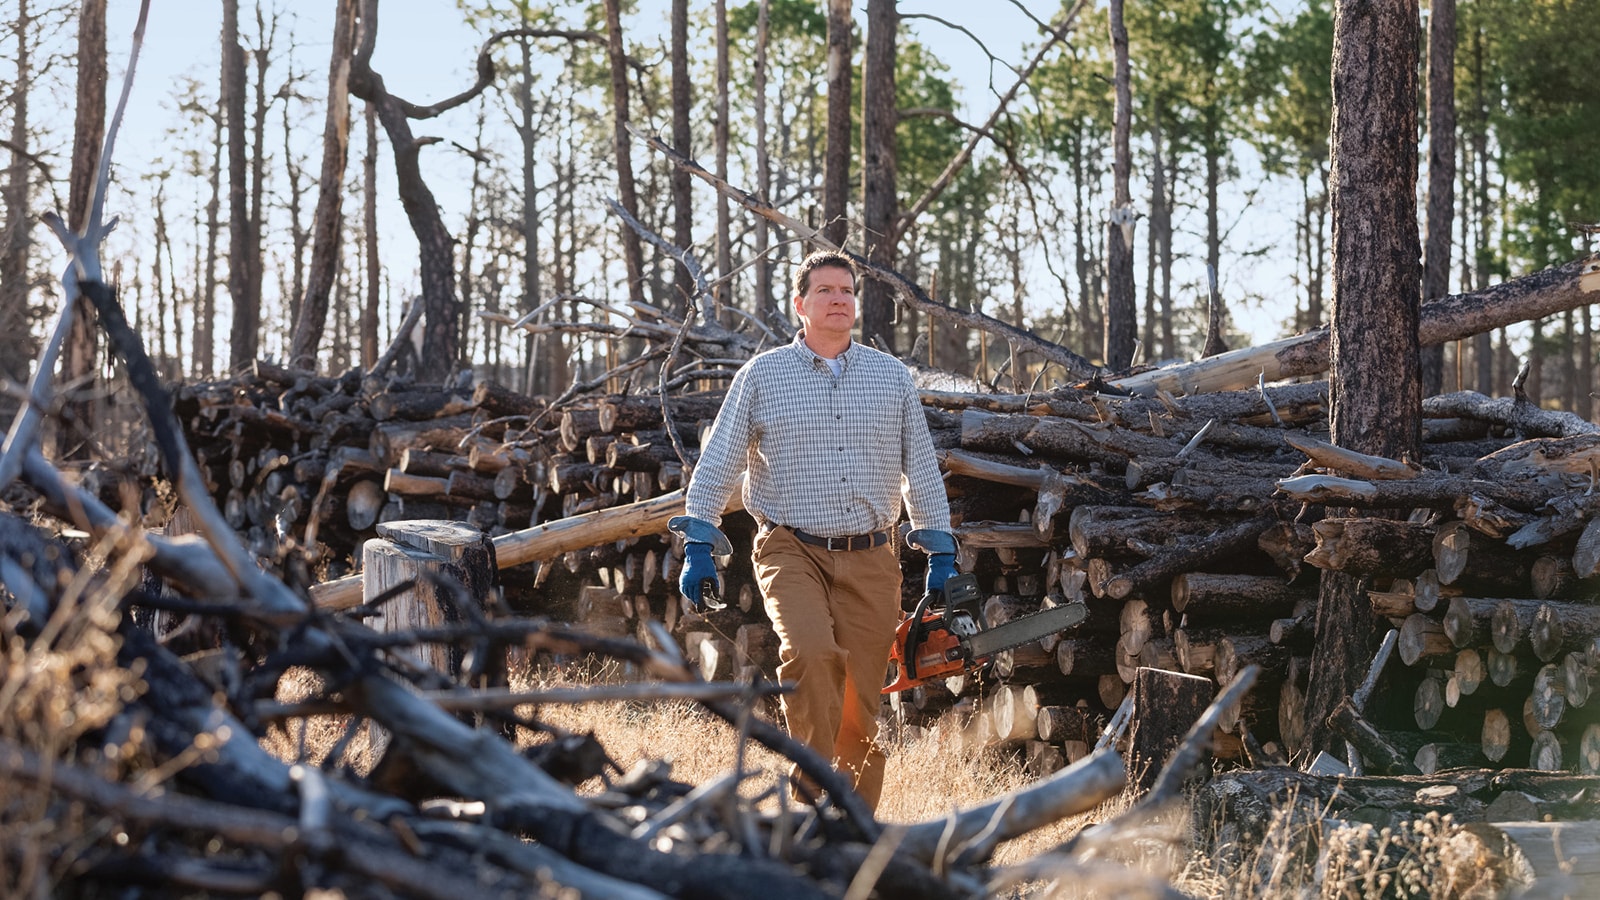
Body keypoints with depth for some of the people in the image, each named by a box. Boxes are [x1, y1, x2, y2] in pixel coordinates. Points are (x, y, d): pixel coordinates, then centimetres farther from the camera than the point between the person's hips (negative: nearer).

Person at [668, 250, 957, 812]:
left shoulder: (892, 377, 11)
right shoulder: (762, 375, 4)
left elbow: (921, 468, 16)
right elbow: (717, 464, 5)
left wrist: (940, 552, 11)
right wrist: (698, 546, -2)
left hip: (870, 560, 3)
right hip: (791, 550, -2)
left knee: (861, 704, 2)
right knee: (811, 652, -29)